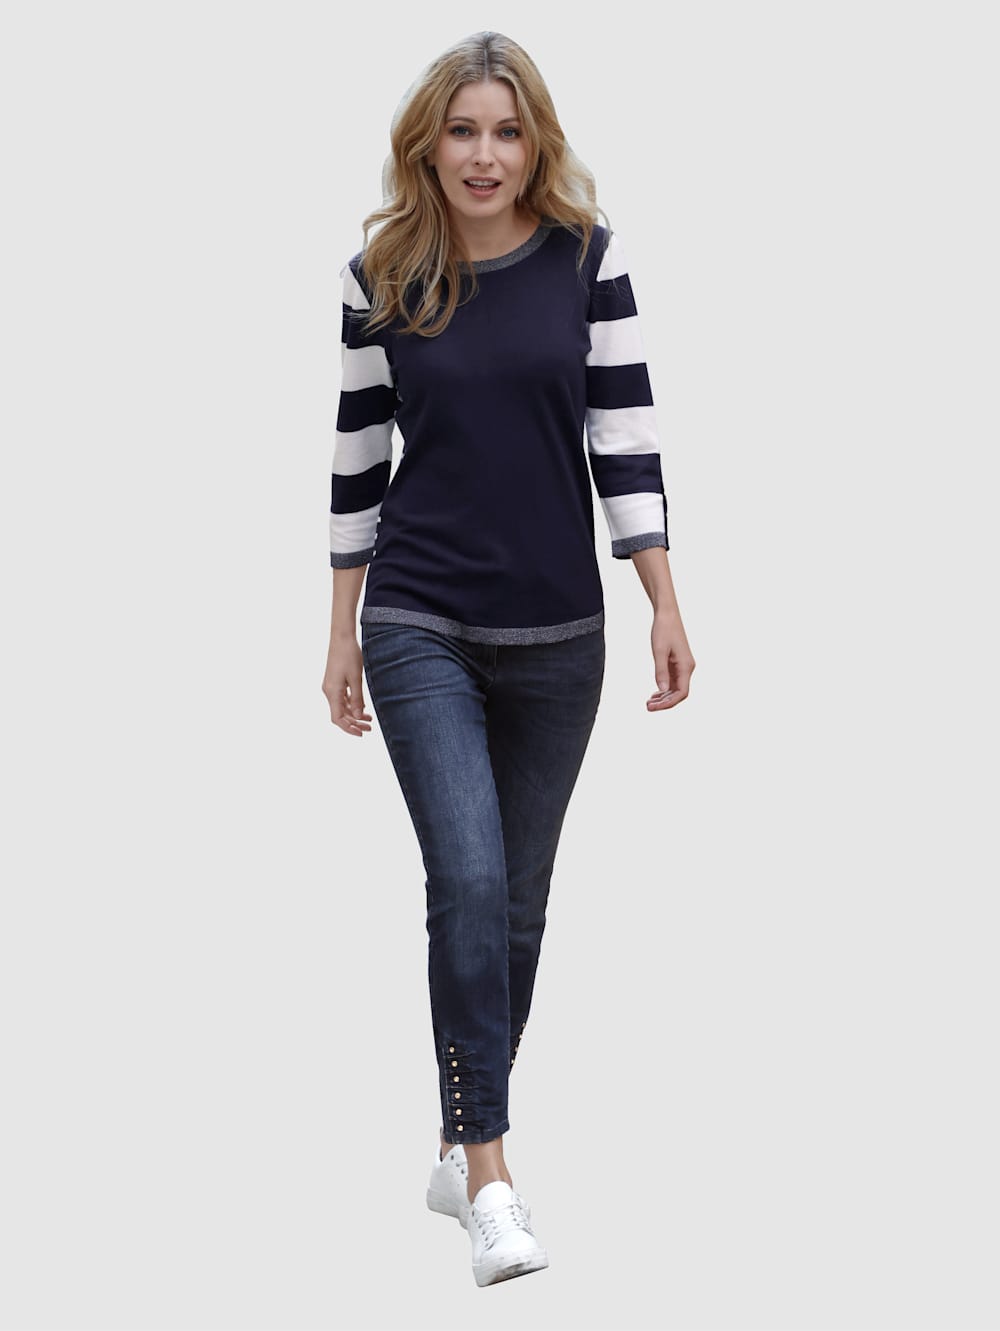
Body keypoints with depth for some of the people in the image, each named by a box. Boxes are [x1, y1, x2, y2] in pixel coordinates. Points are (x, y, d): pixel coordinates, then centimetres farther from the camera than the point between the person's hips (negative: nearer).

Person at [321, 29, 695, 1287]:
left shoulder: (587, 258, -2)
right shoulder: (381, 278, -2)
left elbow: (625, 433, -1)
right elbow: (358, 455, 5)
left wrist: (666, 604, -6)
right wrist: (342, 633, 6)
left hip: (557, 634, 2)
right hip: (421, 627, -2)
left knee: (518, 900, 10)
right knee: (469, 881, -14)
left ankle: (462, 1150, 25)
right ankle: (491, 1180, -11)